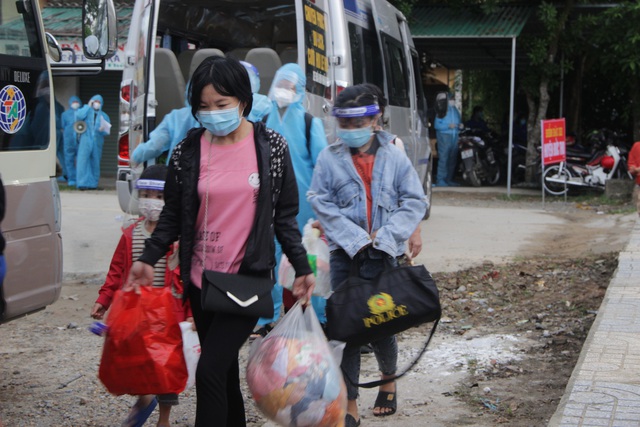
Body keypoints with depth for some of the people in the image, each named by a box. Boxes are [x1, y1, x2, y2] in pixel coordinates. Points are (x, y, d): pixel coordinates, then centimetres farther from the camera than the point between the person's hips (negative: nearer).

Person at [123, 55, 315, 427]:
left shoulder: (271, 146, -2)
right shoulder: (189, 151, 1)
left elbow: (285, 215, 4)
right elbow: (173, 215, 9)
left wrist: (302, 268, 1)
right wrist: (148, 260, -2)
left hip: (249, 278, -3)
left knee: (210, 370, -13)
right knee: (225, 370, 14)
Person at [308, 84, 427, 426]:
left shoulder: (394, 157, 1)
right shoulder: (329, 158, 0)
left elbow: (415, 202, 1)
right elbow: (322, 205, -3)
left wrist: (383, 240, -9)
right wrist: (358, 241, -10)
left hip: (385, 256, 0)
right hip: (345, 256, 0)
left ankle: (389, 381, 36)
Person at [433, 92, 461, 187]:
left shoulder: (455, 110, 14)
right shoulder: (442, 111, -6)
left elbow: (458, 121, 26)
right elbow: (436, 125, -11)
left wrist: (459, 125, 3)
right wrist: (448, 126, -21)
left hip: (454, 136, 7)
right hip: (444, 135, -7)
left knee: (452, 159, 9)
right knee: (443, 158, -11)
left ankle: (449, 179, 16)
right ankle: (440, 180, -10)